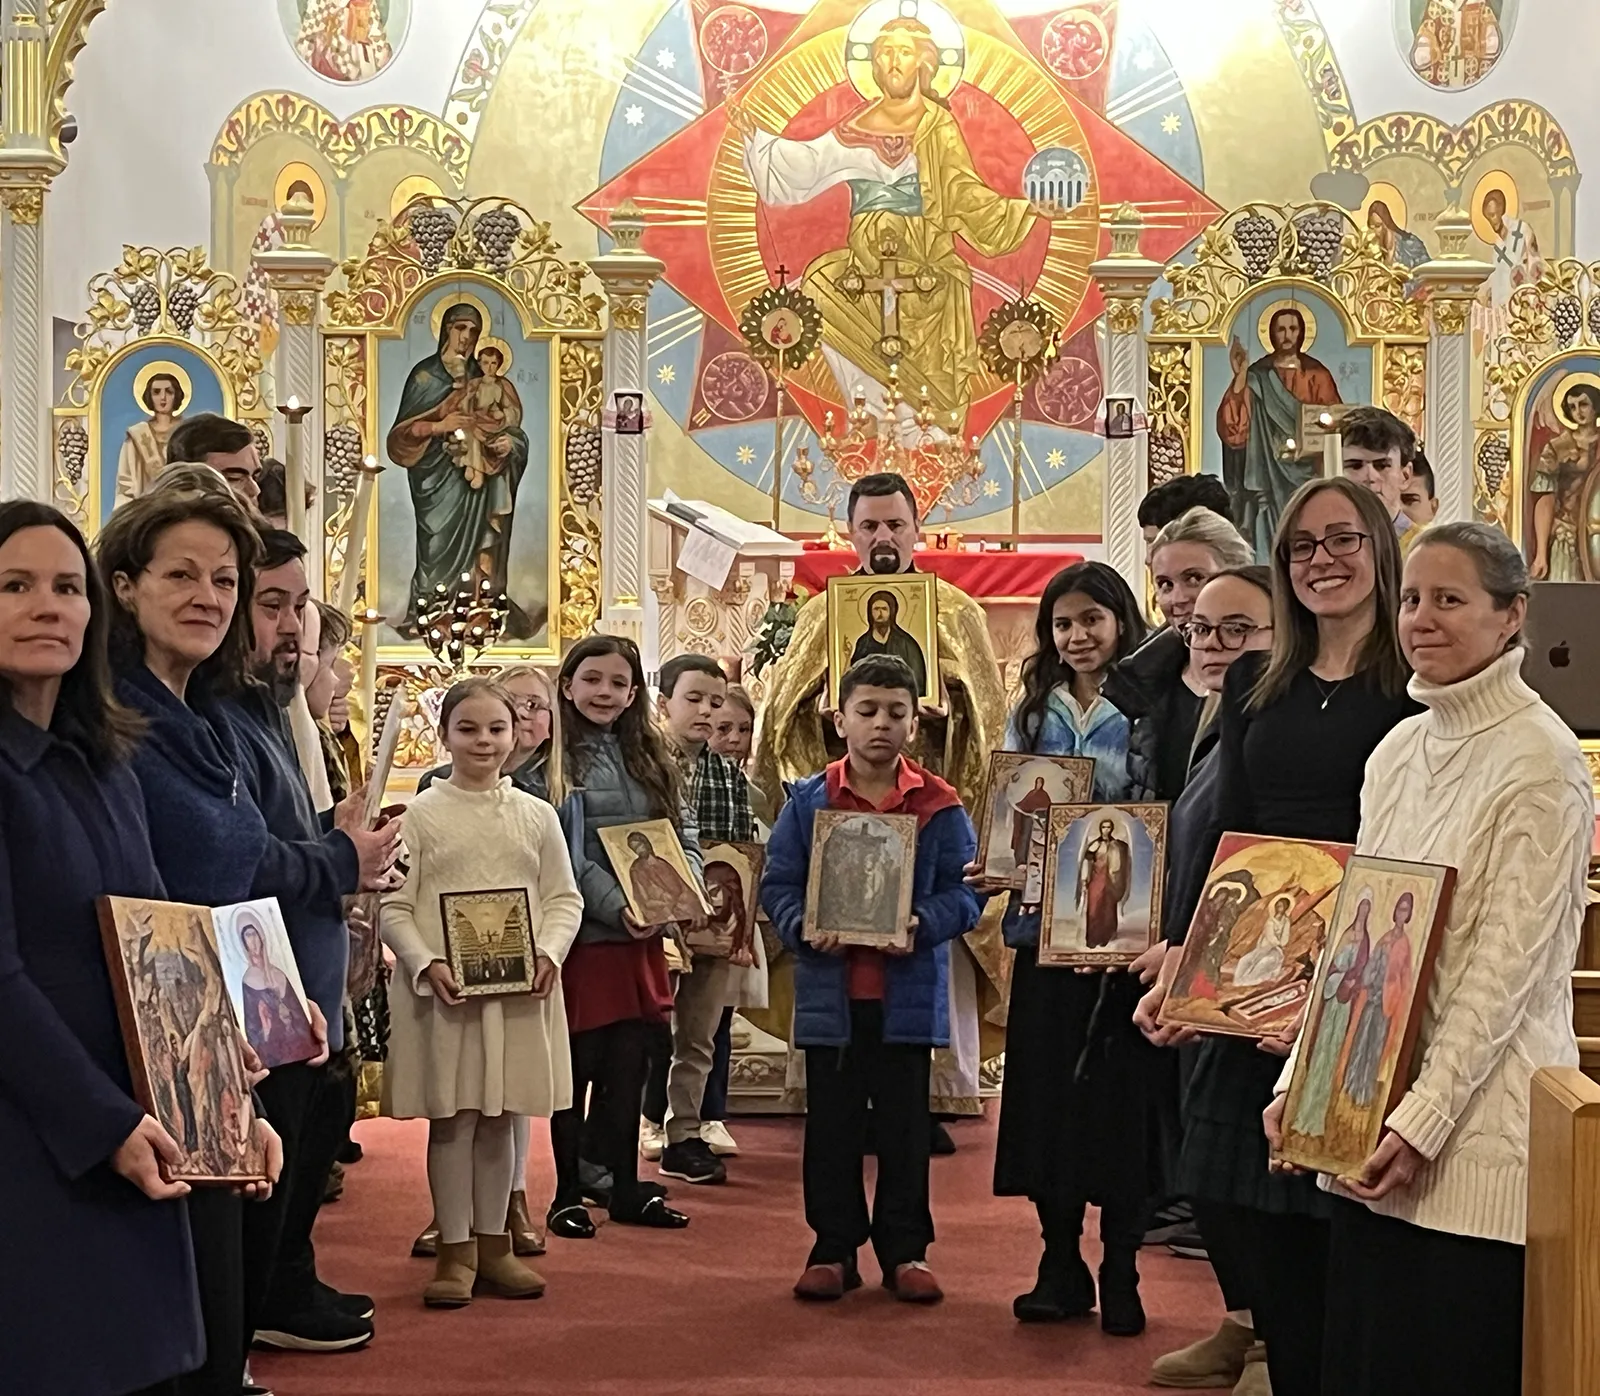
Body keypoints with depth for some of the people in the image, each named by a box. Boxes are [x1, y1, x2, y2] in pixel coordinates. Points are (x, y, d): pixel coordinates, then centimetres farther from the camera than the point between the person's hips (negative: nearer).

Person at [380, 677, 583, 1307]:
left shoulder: (537, 816, 7)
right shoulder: (421, 814, -1)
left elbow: (564, 898, 8)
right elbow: (394, 906, -3)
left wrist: (549, 953, -10)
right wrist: (426, 964, -17)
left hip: (521, 990, 3)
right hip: (442, 988, -2)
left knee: (500, 1118, 10)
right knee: (451, 1119, 3)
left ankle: (492, 1242, 21)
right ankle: (456, 1249, 13)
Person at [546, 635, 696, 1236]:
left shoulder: (652, 759, 14)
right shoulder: (556, 760, -5)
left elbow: (686, 837, 11)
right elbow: (562, 854, -13)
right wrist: (617, 906, -22)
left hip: (643, 937, 5)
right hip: (583, 933, -5)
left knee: (629, 1068, 11)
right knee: (577, 1068, 2)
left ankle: (625, 1187, 21)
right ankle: (569, 1193, 13)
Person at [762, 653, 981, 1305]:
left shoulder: (940, 805, 0)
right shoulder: (807, 800, 2)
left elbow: (965, 890, -2)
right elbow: (777, 883, 1)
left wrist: (922, 924, -20)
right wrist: (803, 927, -17)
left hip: (909, 992, 0)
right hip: (830, 990, 1)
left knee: (905, 1124, 8)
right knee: (831, 1124, 8)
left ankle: (905, 1249, 20)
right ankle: (833, 1247, 20)